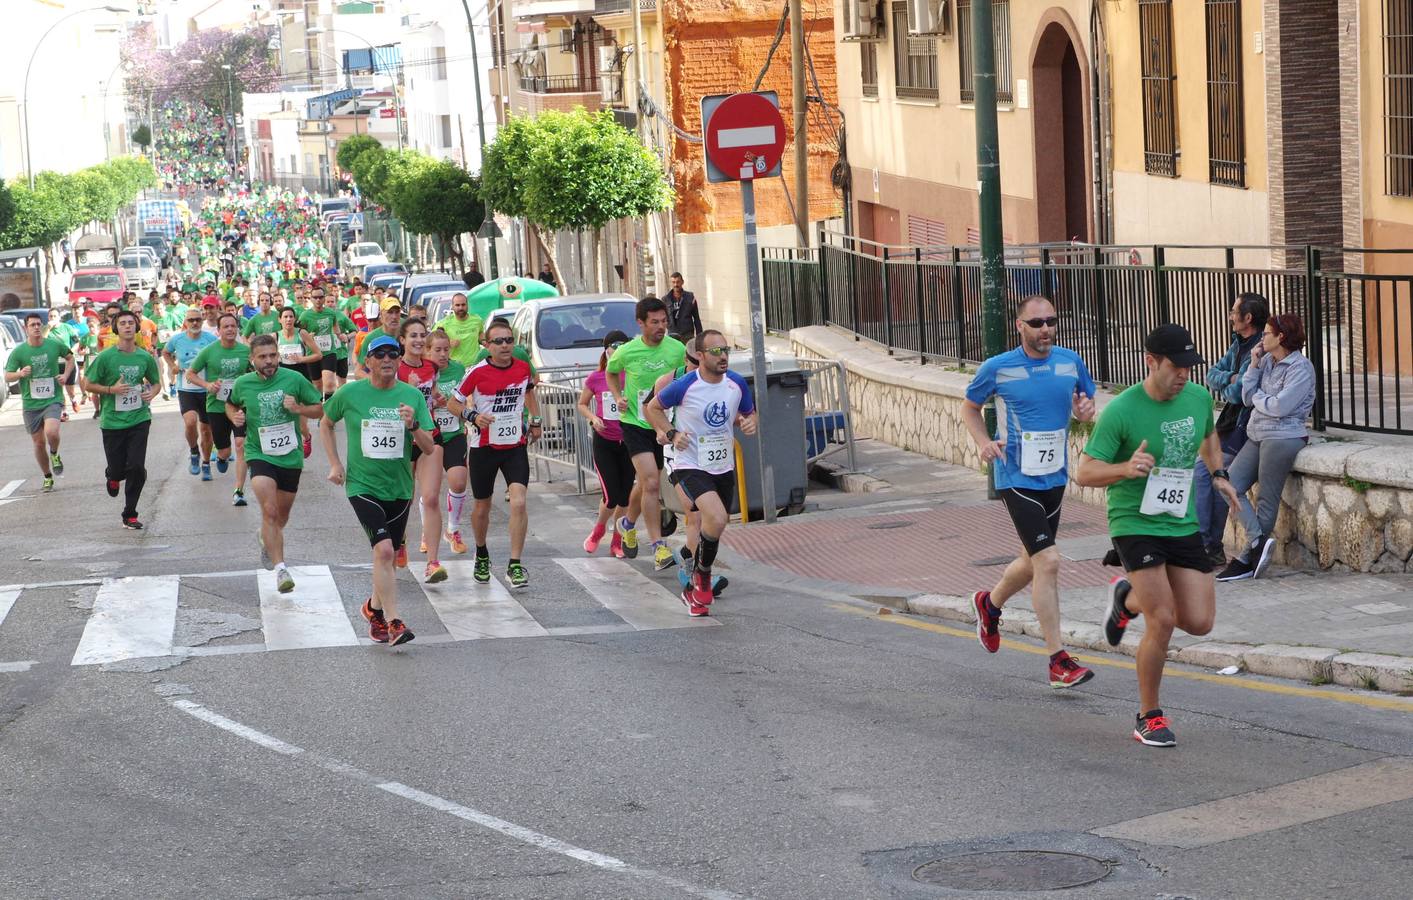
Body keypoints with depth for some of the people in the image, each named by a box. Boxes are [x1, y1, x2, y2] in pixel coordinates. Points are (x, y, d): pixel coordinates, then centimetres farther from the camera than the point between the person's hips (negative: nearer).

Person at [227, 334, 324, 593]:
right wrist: (234, 416, -3)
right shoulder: (243, 384, -3)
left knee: (282, 516, 17)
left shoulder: (294, 379, -6)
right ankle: (280, 568, -23)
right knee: (269, 510, -21)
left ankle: (268, 540, 51)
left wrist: (299, 409, -18)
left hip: (290, 455, 2)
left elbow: (320, 409, 1)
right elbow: (230, 404, 18)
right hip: (259, 454, -2)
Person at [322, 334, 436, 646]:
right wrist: (334, 463, 7)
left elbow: (428, 448, -1)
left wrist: (413, 425, -20)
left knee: (388, 556, 14)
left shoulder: (412, 396, 0)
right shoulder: (349, 393, -4)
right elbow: (326, 423, 15)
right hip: (362, 485, -3)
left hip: (399, 488, 4)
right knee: (384, 550, -21)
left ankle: (374, 606, 40)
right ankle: (393, 623, -20)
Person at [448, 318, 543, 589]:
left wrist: (535, 420, 17)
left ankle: (515, 564, -12)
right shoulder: (478, 372, -11)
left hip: (515, 445, 1)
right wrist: (474, 417, -18)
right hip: (483, 446, -1)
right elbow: (452, 403, -2)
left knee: (519, 503, -17)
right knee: (482, 507, 12)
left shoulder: (523, 368, -1)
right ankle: (481, 555, 38)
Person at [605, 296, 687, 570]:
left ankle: (628, 523, 46)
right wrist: (618, 397, -4)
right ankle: (658, 547, -14)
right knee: (651, 482, -17)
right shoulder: (626, 352, -12)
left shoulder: (677, 349, -7)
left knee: (646, 484, 16)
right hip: (635, 423, -3)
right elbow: (610, 373, 11)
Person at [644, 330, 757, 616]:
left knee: (713, 529, 15)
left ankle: (693, 591, 36)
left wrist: (749, 422, -8)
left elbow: (749, 413, 15)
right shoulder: (684, 386, -16)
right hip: (691, 467, -6)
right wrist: (672, 434, -12)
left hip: (724, 468, 6)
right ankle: (702, 576, -2)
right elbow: (653, 407, 1)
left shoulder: (737, 384, -2)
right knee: (717, 520, -27)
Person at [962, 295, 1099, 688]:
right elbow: (970, 407, 8)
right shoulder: (997, 368, -7)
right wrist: (984, 442, -10)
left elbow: (1087, 400, 17)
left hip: (1055, 477, 6)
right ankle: (1058, 661, -11)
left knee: (1034, 561, 19)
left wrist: (1086, 410, -8)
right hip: (1018, 478, -6)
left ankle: (989, 604, 51)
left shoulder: (1070, 362, 2)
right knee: (1048, 561, -15)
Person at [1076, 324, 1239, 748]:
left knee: (1199, 622, 0)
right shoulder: (1121, 411, -16)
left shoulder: (1199, 398, 1)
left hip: (1183, 523, 6)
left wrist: (1218, 473, 13)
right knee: (1162, 621, -15)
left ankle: (1130, 598, 30)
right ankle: (1149, 717, 4)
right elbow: (1085, 473, -15)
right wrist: (1126, 468, -32)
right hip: (1135, 523, -6)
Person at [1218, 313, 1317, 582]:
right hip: (1258, 436, 9)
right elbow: (1248, 398, 6)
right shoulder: (1267, 362, 13)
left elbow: (1279, 407, -18)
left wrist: (1257, 397, -1)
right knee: (1230, 486, -3)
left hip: (1282, 436, -8)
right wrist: (1254, 364, 1)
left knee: (1267, 499, -4)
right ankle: (1259, 541, -5)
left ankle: (1248, 559, 0)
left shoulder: (1301, 368, -11)